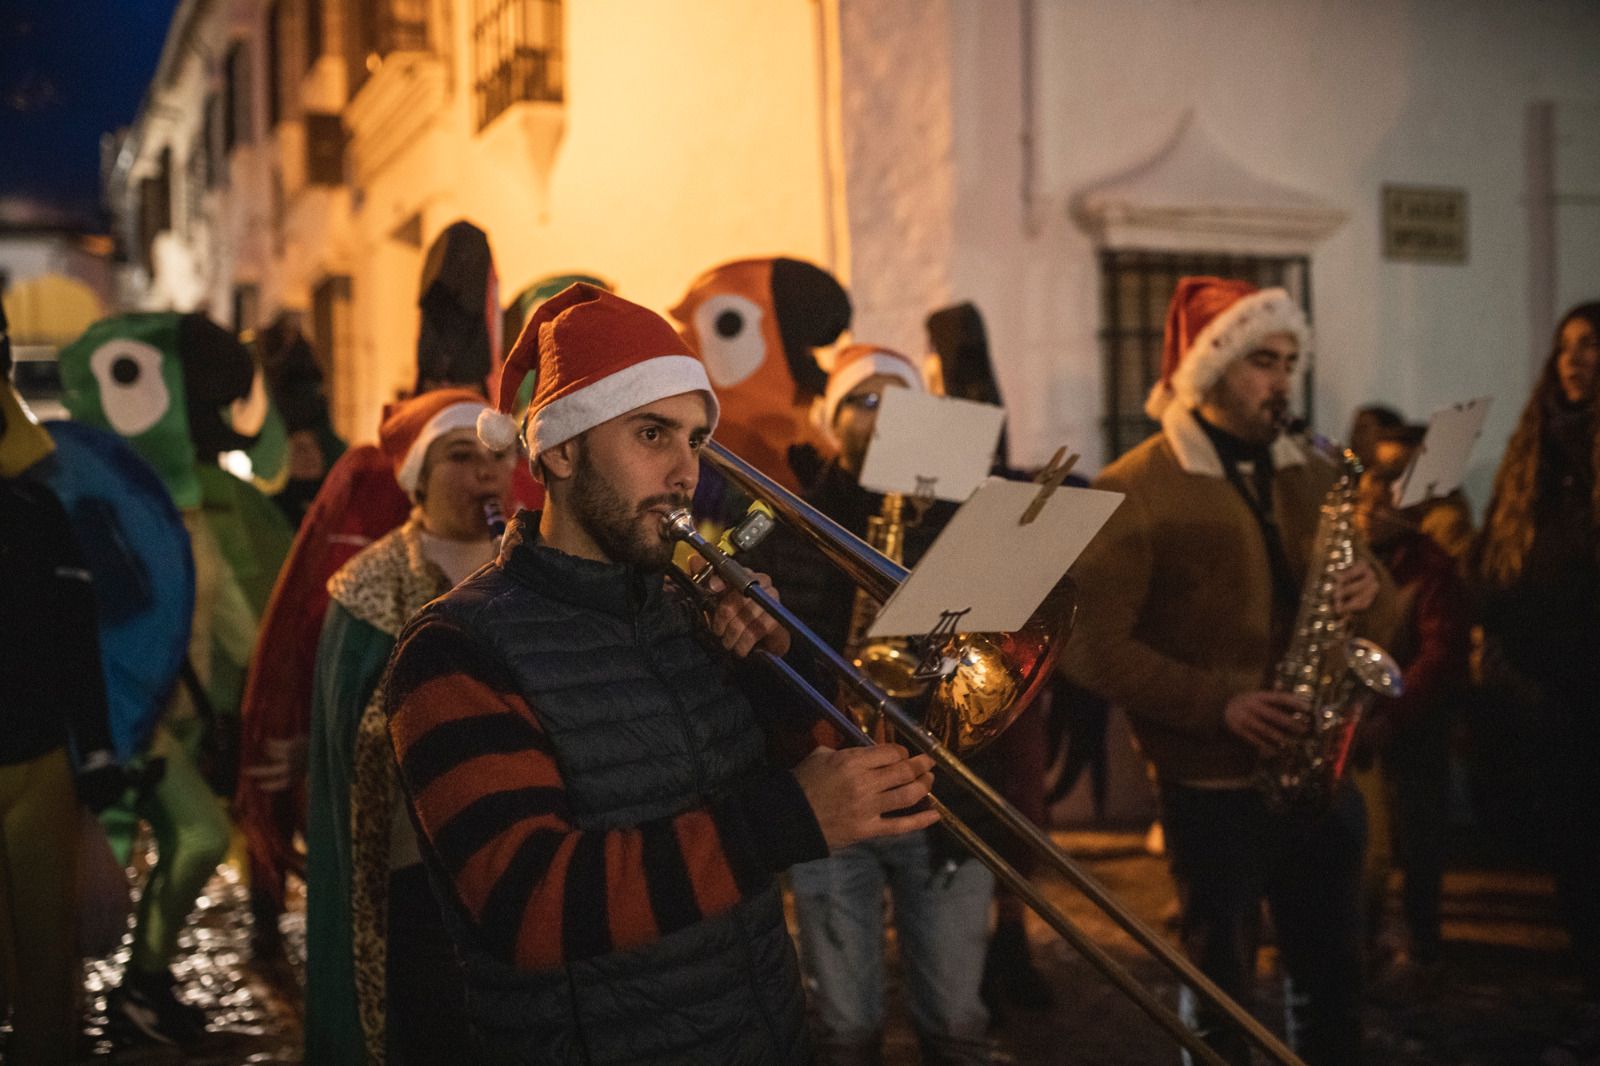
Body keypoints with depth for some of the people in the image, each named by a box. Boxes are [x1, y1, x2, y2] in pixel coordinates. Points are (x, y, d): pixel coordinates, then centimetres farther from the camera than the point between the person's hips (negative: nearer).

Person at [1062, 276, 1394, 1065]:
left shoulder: (1305, 476, 10)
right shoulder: (1135, 489, -11)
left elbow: (1354, 599, 18)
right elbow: (1092, 648, -15)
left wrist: (1368, 591, -6)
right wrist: (1219, 703, -23)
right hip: (1214, 782, -6)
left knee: (1333, 974, 16)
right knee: (1222, 989, 7)